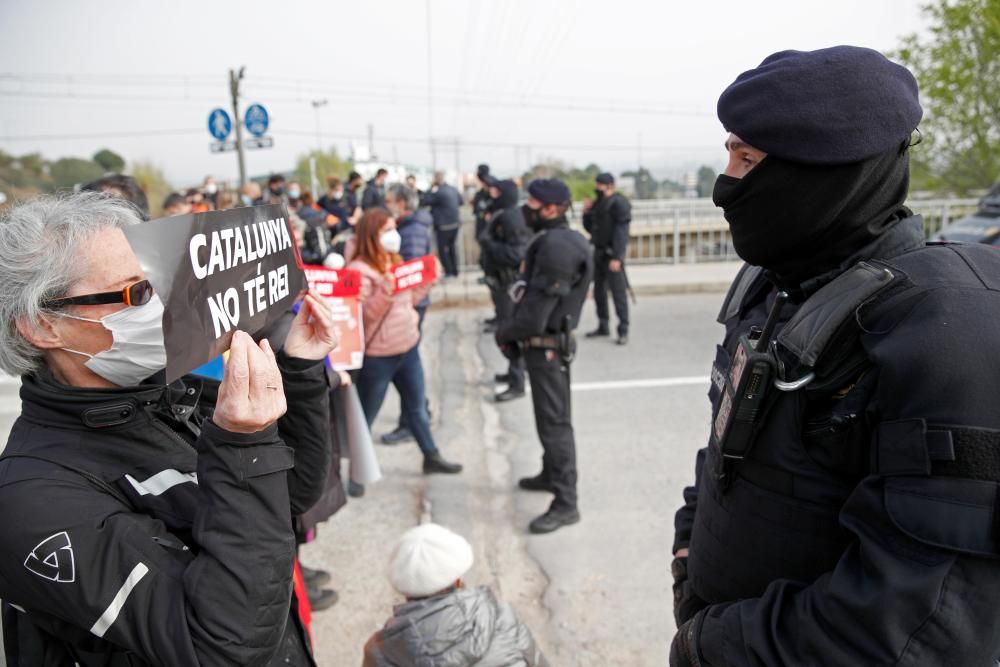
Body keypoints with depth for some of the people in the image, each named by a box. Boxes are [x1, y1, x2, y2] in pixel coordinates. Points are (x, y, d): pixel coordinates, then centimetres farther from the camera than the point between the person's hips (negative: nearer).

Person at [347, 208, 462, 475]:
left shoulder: (394, 261, 8)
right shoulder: (359, 270, -18)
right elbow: (362, 315, -22)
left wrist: (428, 279, 3)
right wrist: (385, 292, -35)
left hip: (408, 347, 8)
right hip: (377, 356, -8)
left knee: (417, 406, 21)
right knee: (365, 416, 8)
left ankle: (431, 457, 37)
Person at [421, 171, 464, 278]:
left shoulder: (438, 192, -18)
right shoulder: (453, 190, 6)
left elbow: (424, 202, -14)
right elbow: (460, 201, 22)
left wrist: (431, 189, -6)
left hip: (443, 226, -7)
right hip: (455, 223, 7)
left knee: (442, 249, 2)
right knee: (451, 247, 18)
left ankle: (449, 271, 0)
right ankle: (455, 270, 23)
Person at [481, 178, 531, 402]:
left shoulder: (511, 218, -20)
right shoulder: (501, 215, 11)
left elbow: (516, 254, -28)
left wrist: (488, 243, -22)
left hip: (510, 283, -11)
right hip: (501, 280, 11)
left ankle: (517, 383, 0)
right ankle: (514, 371, 34)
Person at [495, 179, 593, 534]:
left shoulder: (557, 246, -22)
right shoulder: (551, 240, 10)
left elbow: (534, 315, -24)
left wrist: (503, 332, -8)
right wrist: (512, 330, 3)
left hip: (547, 346, -10)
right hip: (545, 343, 10)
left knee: (554, 422, -5)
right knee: (550, 417, 23)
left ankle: (565, 504, 2)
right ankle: (551, 474, 40)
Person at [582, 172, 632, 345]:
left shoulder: (618, 203, -12)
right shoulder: (598, 203, 13)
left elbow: (621, 232, -18)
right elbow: (590, 228, 20)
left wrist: (616, 258, -22)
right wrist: (587, 213, 2)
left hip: (612, 254, -8)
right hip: (599, 252, 8)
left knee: (618, 292, -7)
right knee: (599, 290, 13)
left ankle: (623, 331, -4)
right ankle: (603, 326, 24)